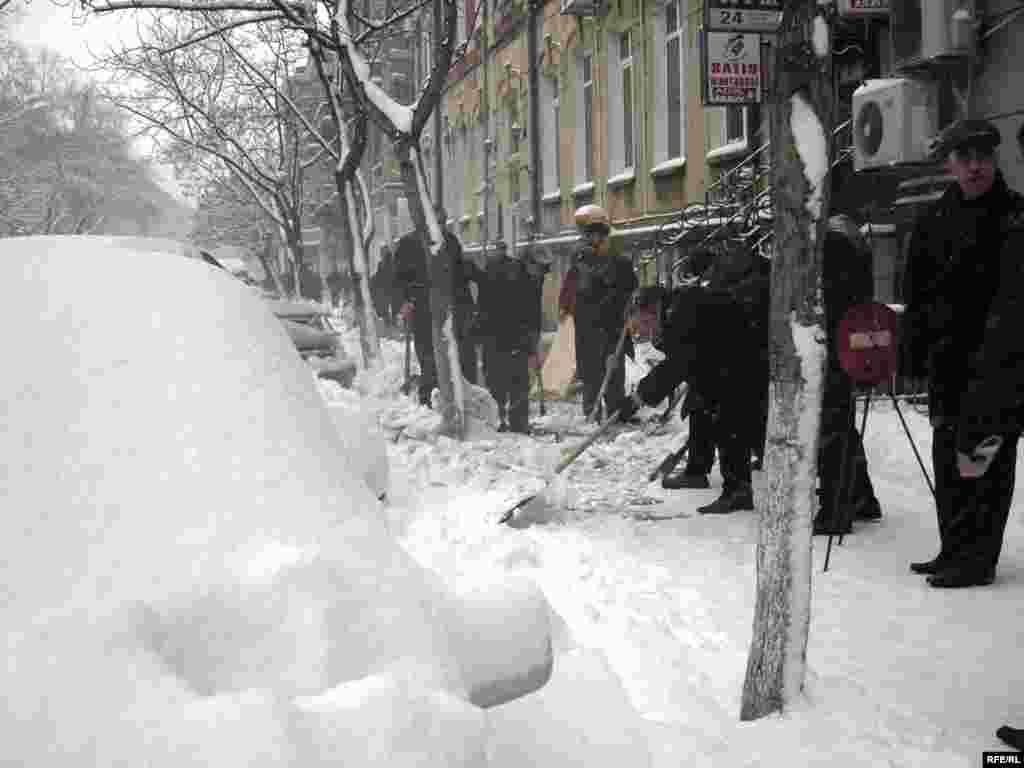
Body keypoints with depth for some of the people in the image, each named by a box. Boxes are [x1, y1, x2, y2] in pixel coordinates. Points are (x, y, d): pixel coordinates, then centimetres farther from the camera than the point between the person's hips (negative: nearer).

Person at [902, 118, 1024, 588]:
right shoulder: (933, 222, 10)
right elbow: (916, 293, 12)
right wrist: (916, 354, 7)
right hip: (947, 360, 6)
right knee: (948, 456, 12)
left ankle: (978, 560, 2)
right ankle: (954, 550, 23)